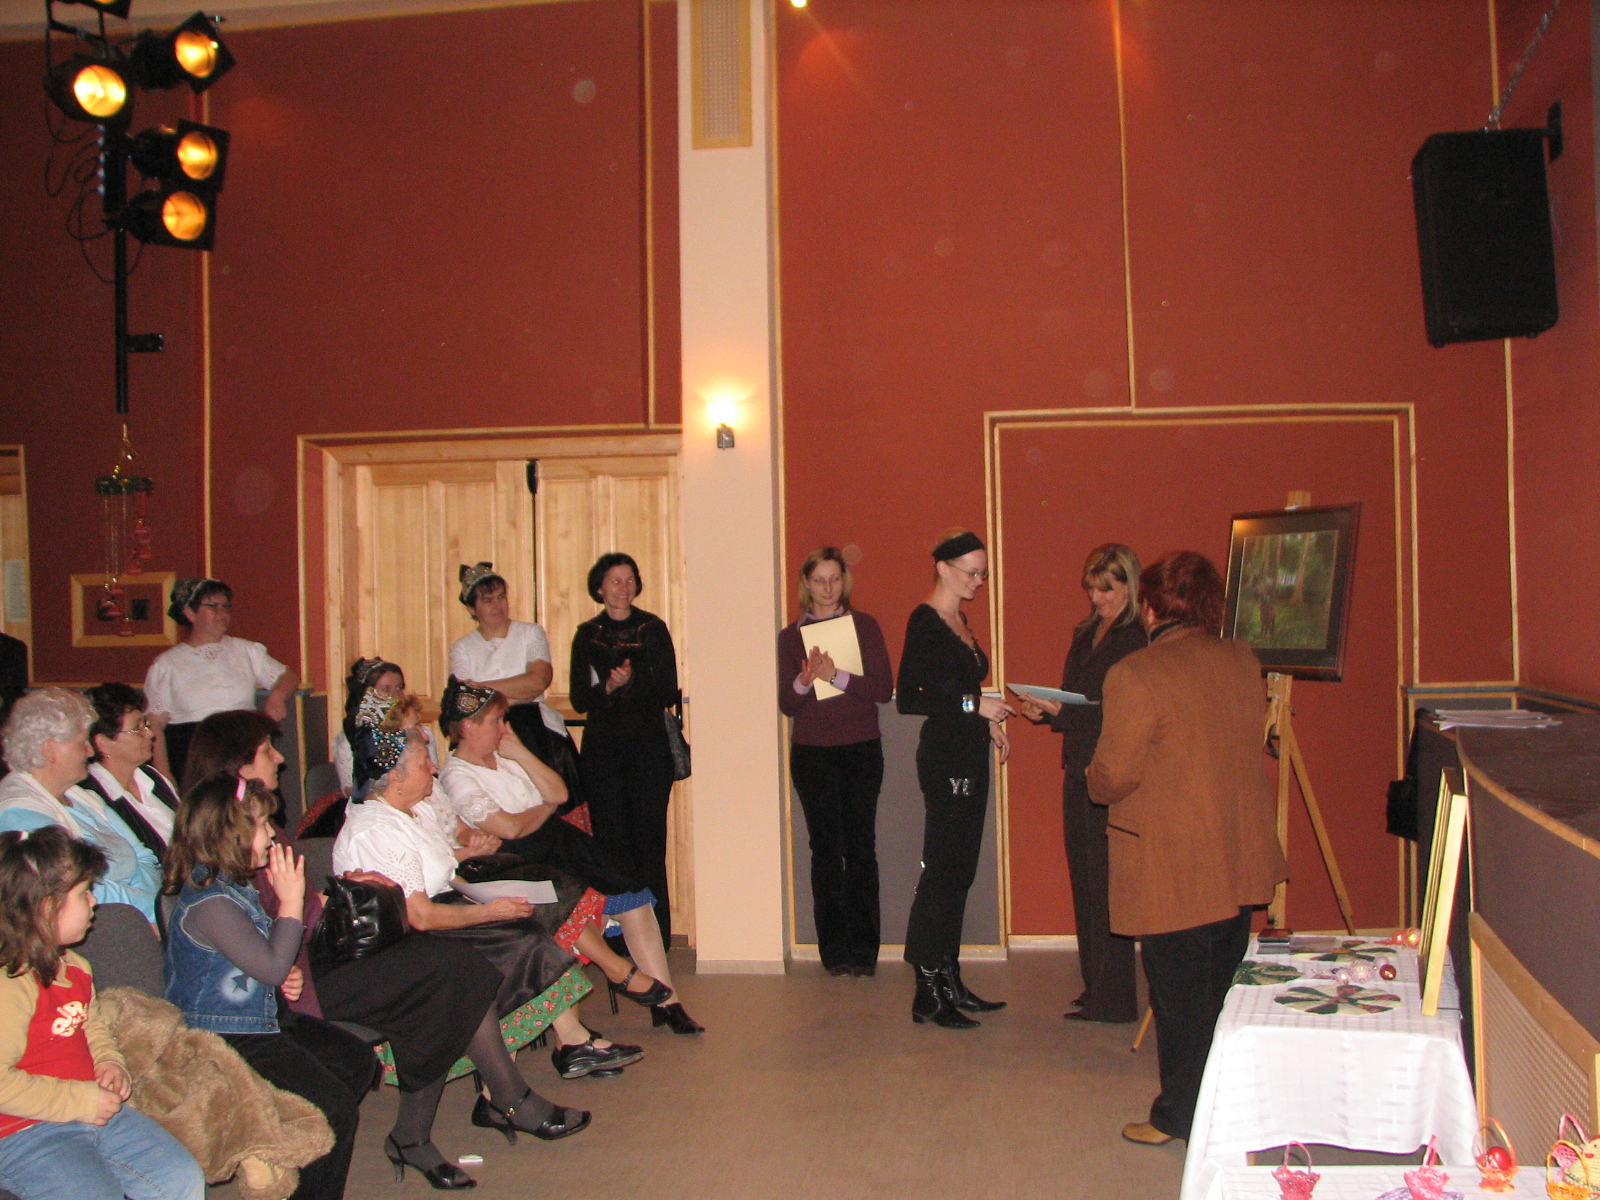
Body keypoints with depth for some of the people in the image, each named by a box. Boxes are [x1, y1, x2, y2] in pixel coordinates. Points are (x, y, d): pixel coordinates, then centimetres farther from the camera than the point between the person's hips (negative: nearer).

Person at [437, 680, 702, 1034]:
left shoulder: (504, 758, 18)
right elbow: (510, 828, -17)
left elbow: (559, 793, 8)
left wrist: (519, 752, 1)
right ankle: (618, 971, -18)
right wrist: (547, 808, 2)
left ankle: (667, 1002, -10)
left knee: (634, 899, -12)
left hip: (557, 844, 7)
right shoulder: (456, 777, -6)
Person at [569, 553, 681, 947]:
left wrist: (633, 681, -18)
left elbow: (668, 692, -2)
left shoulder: (653, 629, 4)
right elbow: (579, 699, 3)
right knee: (611, 840, 0)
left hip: (648, 743, -2)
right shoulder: (587, 636, 9)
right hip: (601, 747, 2)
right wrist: (608, 687, -16)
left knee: (649, 840, -4)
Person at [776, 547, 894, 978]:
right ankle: (834, 948, 8)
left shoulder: (864, 626, 4)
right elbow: (785, 703, 2)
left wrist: (836, 676, -17)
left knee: (861, 847, -1)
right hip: (812, 753, 1)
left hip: (861, 751, 0)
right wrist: (805, 680, -18)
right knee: (826, 848, 1)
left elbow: (884, 688, -5)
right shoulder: (792, 635, 6)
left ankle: (863, 948, 6)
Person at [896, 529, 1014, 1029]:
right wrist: (973, 705, -17)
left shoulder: (958, 619, 16)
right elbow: (908, 698, -16)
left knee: (959, 872, 11)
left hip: (969, 757, 9)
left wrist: (988, 720, 10)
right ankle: (928, 992, -1)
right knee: (942, 870, -7)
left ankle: (950, 982, 18)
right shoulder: (925, 621, -11)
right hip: (944, 758, -9)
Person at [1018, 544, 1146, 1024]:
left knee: (1106, 885, -2)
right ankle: (1094, 989, 23)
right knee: (1084, 881, 13)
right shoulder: (1086, 633, 15)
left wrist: (1062, 712, -20)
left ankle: (1112, 1000, 8)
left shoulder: (1139, 638, -12)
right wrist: (1044, 711, 0)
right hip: (1080, 769, 9)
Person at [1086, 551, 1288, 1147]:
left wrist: (1095, 784, 4)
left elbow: (1113, 774, -18)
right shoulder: (1244, 661, 1)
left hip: (1172, 869, -6)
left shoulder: (1135, 675, -19)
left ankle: (1180, 1117, 19)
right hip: (1242, 862, 7)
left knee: (1179, 994, 7)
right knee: (1225, 988, 19)